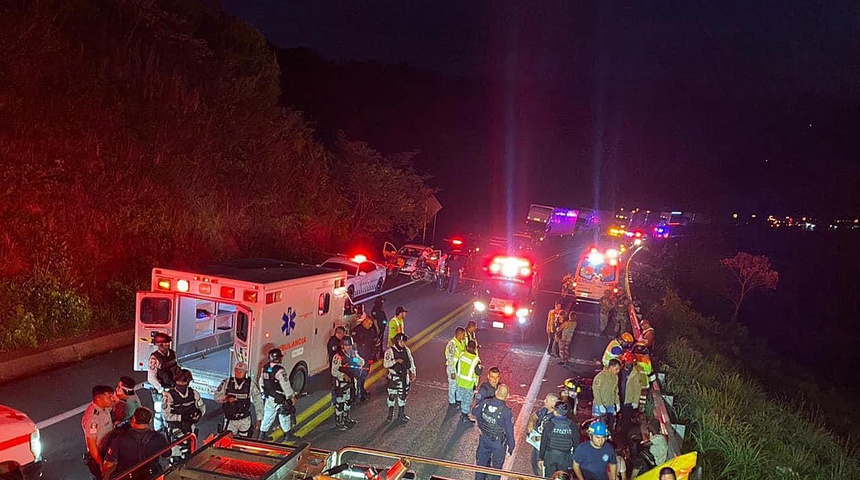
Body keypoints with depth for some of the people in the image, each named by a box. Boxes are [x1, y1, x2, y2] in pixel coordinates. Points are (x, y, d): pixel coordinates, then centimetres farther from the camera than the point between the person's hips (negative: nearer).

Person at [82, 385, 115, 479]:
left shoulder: (104, 407, -10)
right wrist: (101, 464, -20)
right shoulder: (92, 418, -34)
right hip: (98, 456, -7)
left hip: (108, 452, 7)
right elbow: (92, 445, -26)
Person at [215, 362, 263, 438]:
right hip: (229, 420, 1)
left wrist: (259, 419, 1)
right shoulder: (227, 382, -4)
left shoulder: (251, 384, -6)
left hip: (245, 420, -1)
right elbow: (217, 396, 1)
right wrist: (226, 399, -19)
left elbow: (258, 402, 1)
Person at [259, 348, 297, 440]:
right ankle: (288, 434, 23)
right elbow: (286, 385, -22)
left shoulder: (265, 368, -1)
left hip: (268, 397, 7)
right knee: (284, 416, 9)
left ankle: (263, 434, 27)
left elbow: (261, 382, 10)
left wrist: (264, 393, 22)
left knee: (268, 415, 19)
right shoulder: (280, 371, -26)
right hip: (279, 399, -7)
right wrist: (292, 397, -12)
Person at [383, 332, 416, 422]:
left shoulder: (407, 350, 2)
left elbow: (411, 362, 12)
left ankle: (401, 414, 27)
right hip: (394, 377, -4)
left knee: (403, 395, 13)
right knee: (392, 396, 3)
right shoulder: (390, 351, -14)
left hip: (404, 377, 4)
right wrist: (396, 361, -31)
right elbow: (385, 364, -21)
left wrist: (413, 373, 7)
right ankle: (390, 414, 20)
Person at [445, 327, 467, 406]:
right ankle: (452, 402, 30)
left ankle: (458, 399, 43)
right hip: (453, 368, -8)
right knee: (453, 385, 11)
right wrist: (452, 372, -22)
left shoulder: (462, 342, -2)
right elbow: (450, 359, -25)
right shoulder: (452, 344, -28)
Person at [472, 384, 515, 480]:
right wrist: (511, 446, -4)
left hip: (484, 438, 4)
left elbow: (474, 412, 2)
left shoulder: (484, 403, -19)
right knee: (497, 465, 21)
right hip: (498, 442, -4)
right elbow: (510, 432, -19)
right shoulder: (506, 412, -30)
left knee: (481, 461, 25)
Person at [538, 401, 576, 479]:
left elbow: (543, 443, -9)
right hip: (565, 460, 1)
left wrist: (541, 458, 0)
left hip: (550, 457, -1)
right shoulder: (571, 426, -8)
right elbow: (576, 444, -4)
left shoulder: (549, 425, -12)